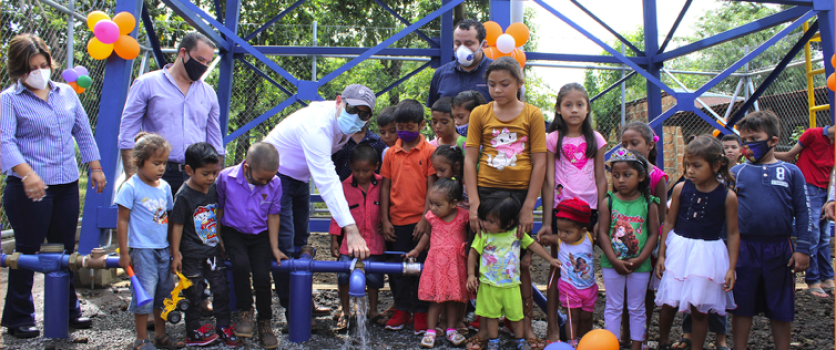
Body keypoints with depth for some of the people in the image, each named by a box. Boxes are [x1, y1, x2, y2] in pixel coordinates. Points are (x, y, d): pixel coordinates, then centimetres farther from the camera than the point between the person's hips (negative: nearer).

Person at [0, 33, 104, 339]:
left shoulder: (66, 93, 12)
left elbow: (83, 132, 18)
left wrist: (95, 168, 14)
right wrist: (27, 173, -31)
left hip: (67, 184, 5)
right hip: (29, 188, -5)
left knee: (65, 249, 13)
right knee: (27, 252, 3)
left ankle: (68, 311, 25)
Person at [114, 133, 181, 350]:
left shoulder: (164, 187, 7)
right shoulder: (131, 187, -10)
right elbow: (122, 221, -8)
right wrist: (124, 253, -9)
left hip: (163, 250, 6)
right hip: (142, 250, -6)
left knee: (164, 292, 13)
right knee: (144, 295, -2)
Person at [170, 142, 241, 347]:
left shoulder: (213, 190, 3)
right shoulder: (183, 196, -16)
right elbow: (177, 225, -13)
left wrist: (221, 242, 21)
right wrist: (176, 253, -12)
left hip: (213, 251, 6)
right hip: (192, 255, -6)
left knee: (221, 289, 9)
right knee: (193, 293, 7)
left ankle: (223, 327, 22)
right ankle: (193, 332, 20)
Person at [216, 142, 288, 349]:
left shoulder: (275, 183, -13)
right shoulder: (226, 177, -17)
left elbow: (273, 215, -1)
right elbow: (218, 208, -2)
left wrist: (274, 247, -1)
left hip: (260, 235, 1)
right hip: (233, 232, -1)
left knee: (262, 276, -13)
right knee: (241, 264, -28)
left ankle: (265, 322, 9)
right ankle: (244, 312, -5)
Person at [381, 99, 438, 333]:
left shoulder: (429, 152, -4)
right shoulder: (391, 153, 5)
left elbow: (432, 187, -6)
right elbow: (385, 187, 7)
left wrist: (425, 219, -11)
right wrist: (385, 220, 2)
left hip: (420, 221, -3)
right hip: (397, 221, 3)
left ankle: (421, 312, 17)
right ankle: (402, 309, 23)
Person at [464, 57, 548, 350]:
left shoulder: (532, 114, 1)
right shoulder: (480, 113, 5)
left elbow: (539, 163, -1)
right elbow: (470, 160, 2)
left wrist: (528, 208, -6)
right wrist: (474, 204, -5)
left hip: (519, 193, -1)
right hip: (487, 192, 1)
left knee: (520, 262, 5)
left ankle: (525, 325, 19)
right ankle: (486, 326, 16)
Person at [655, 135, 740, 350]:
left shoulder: (728, 196, -8)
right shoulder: (681, 189, -3)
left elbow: (733, 233, -2)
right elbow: (669, 223, 5)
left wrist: (731, 268, -3)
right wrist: (661, 254, 5)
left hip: (707, 254, -2)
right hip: (678, 250, 2)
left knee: (699, 308, 6)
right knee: (669, 303, 8)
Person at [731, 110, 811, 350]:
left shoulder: (791, 172, 3)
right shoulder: (736, 172, 4)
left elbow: (803, 212, 4)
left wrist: (803, 249, -2)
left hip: (779, 249, 0)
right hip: (744, 248, 1)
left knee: (781, 309, 11)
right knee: (742, 306, 9)